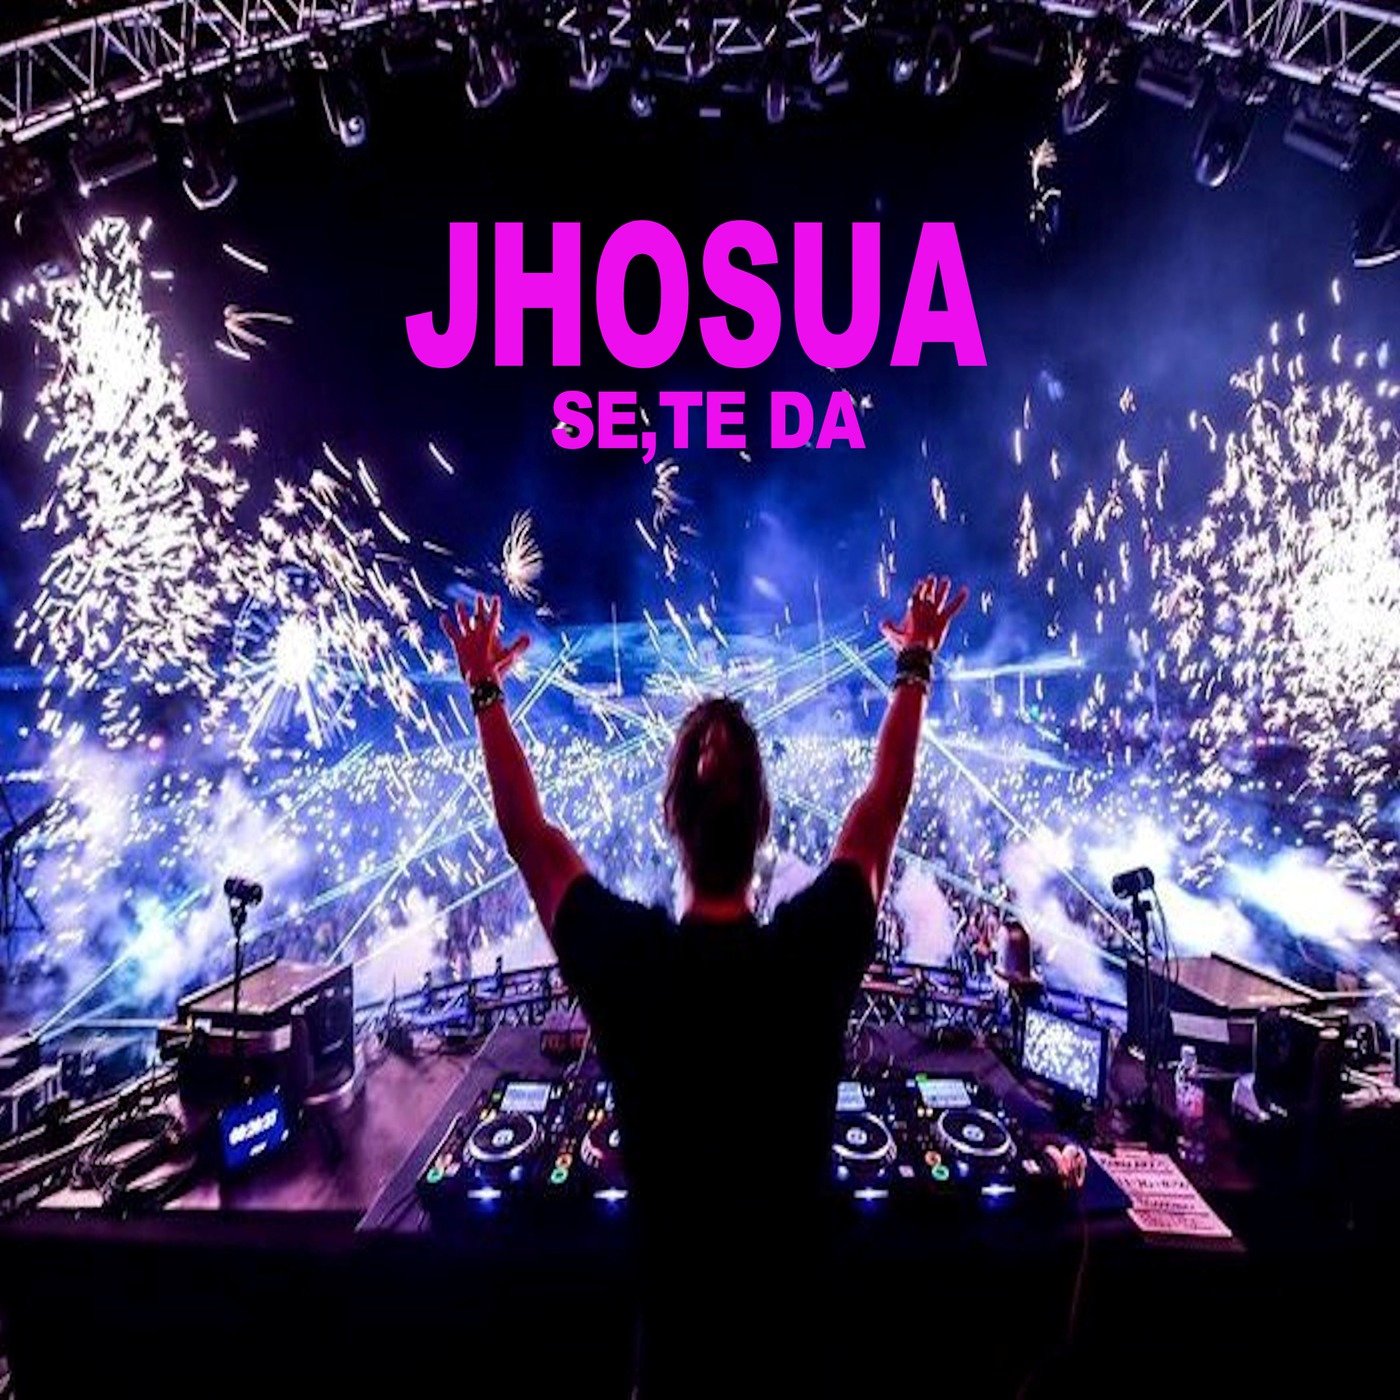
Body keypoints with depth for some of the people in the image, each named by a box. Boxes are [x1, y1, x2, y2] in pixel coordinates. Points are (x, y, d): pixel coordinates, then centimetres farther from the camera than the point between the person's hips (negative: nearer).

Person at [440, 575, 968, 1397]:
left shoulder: (624, 958, -25)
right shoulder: (816, 952, -24)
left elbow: (528, 833, -9)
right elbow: (883, 807, -9)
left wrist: (485, 692, 2)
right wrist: (916, 668, 3)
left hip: (676, 1312, 0)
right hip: (796, 1303, 1)